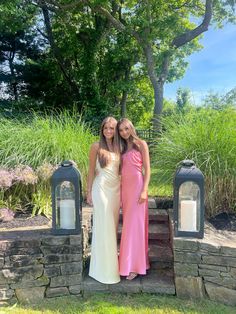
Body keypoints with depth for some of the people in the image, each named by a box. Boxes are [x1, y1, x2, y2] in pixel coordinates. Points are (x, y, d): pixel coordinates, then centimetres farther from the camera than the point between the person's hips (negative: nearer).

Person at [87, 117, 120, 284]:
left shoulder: (118, 147, 9)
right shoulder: (96, 146, -2)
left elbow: (121, 170, 12)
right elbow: (91, 170, 0)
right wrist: (89, 192, -3)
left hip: (116, 189, 4)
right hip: (101, 188, -4)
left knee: (113, 225, 10)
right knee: (103, 226, 0)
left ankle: (112, 261, 24)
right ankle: (103, 268, 13)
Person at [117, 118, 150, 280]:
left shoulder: (141, 144, -2)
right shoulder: (122, 147, 15)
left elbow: (147, 169, -7)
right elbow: (121, 169, 13)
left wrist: (144, 190, -15)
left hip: (137, 186, -6)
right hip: (124, 187, 6)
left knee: (135, 224, -3)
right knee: (128, 224, 10)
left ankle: (134, 266, 6)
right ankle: (129, 260, 22)